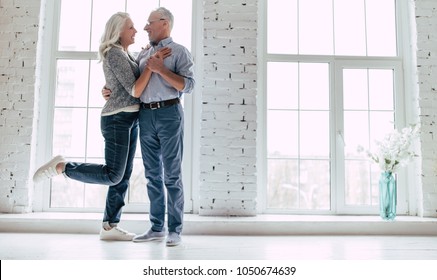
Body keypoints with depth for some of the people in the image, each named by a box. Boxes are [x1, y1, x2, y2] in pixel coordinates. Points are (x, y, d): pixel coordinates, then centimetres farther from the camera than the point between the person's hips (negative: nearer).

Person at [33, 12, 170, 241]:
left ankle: (109, 227, 10)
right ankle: (61, 167, 4)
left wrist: (152, 56, 17)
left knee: (124, 176, 5)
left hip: (130, 119, 9)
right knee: (113, 175, -11)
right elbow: (135, 91, -17)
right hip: (117, 119, -9)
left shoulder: (125, 54, 17)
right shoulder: (114, 54, -12)